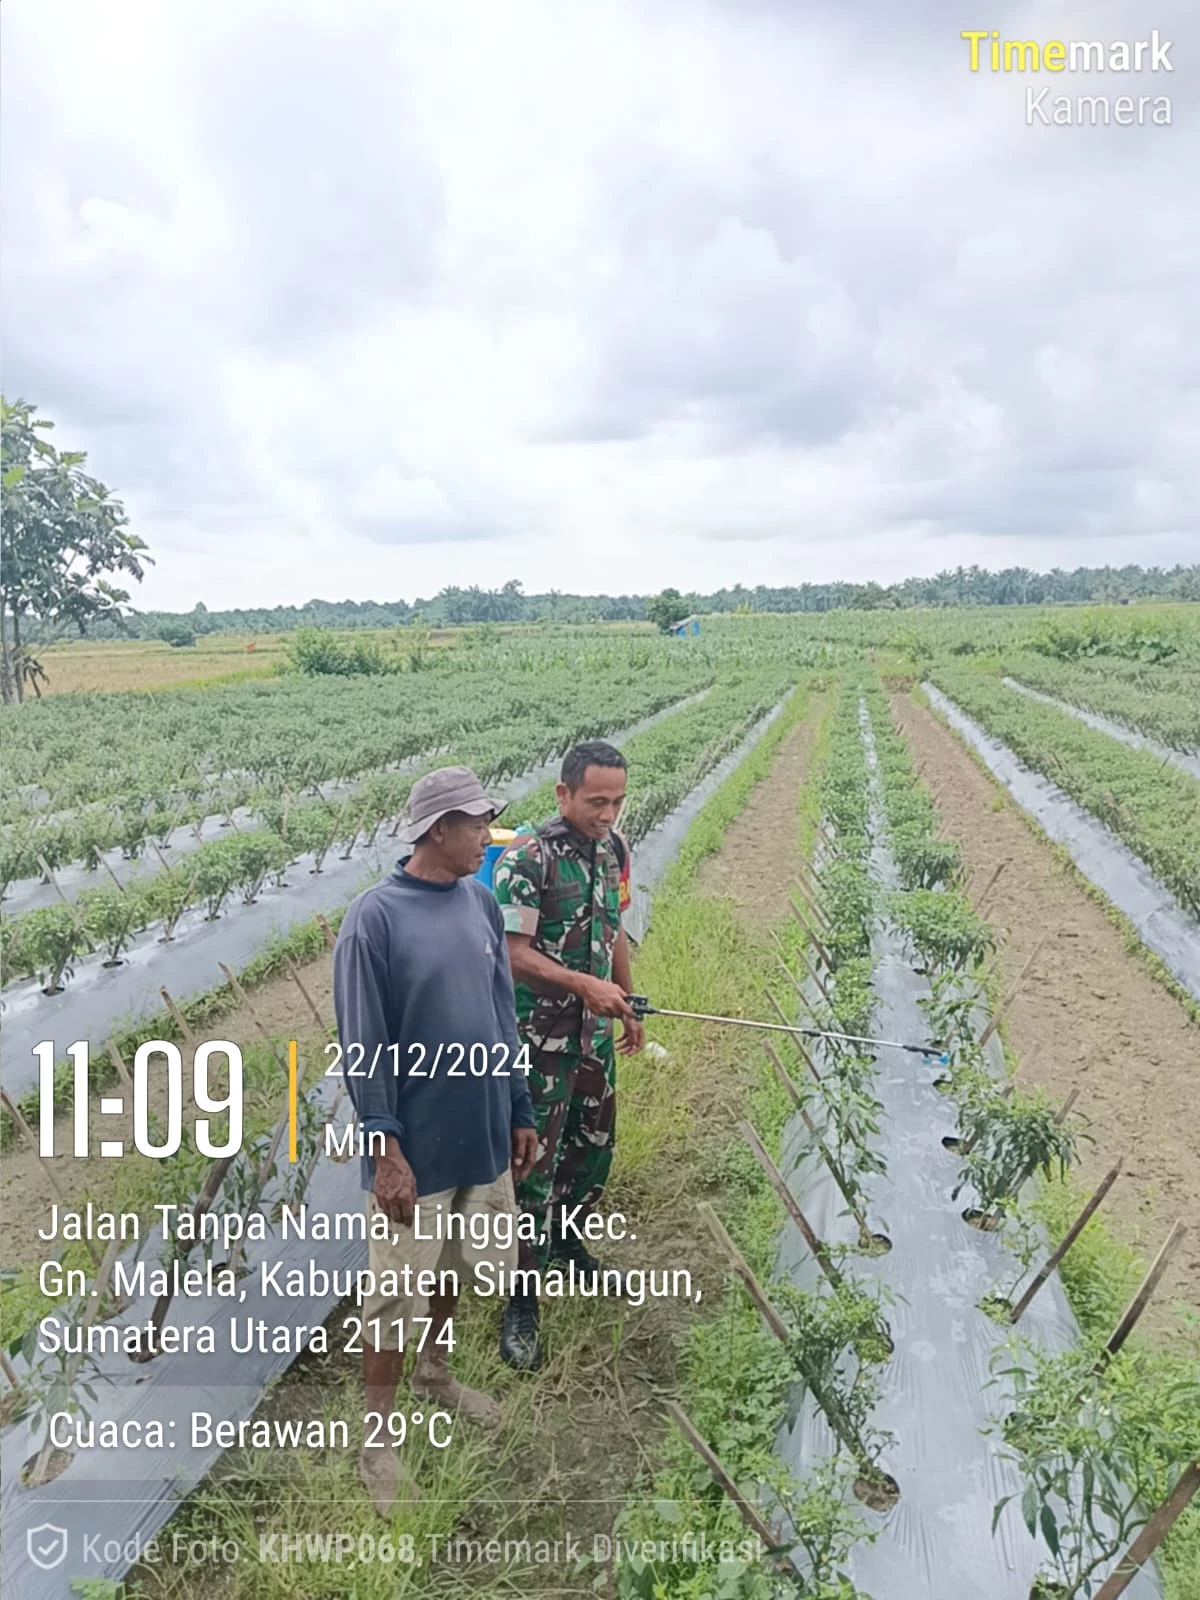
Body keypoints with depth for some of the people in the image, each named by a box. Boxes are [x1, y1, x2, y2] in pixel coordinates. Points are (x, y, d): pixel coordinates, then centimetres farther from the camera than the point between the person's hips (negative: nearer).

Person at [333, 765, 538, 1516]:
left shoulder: (481, 904, -1)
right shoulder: (375, 918, -18)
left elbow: (503, 1016, 7)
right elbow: (364, 1046, -15)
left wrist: (520, 1113, 10)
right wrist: (385, 1151, -15)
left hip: (483, 1137, 6)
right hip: (417, 1147, -6)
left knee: (454, 1270, 24)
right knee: (398, 1293, 10)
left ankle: (436, 1375, 49)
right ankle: (378, 1438, 31)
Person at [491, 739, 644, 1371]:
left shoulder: (613, 848, 3)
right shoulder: (526, 858, -20)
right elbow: (514, 952, -20)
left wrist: (627, 1007, 17)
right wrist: (585, 984, -28)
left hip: (594, 1032, 7)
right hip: (539, 1035, -7)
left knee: (594, 1147, 20)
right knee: (535, 1162, 1)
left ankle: (565, 1239, 45)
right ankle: (522, 1299, 17)